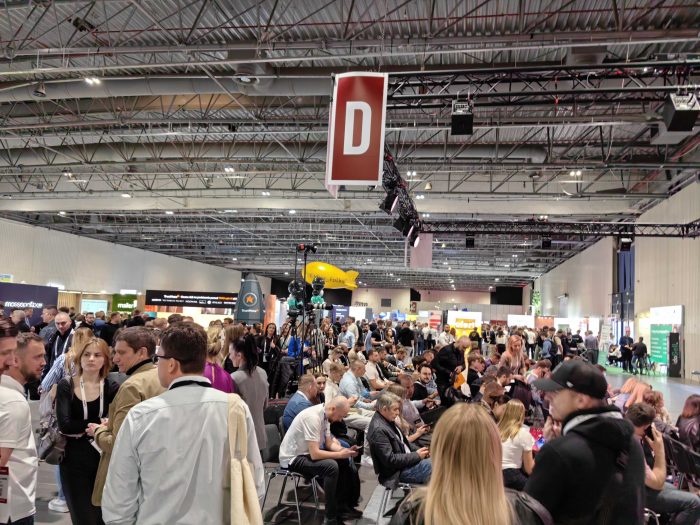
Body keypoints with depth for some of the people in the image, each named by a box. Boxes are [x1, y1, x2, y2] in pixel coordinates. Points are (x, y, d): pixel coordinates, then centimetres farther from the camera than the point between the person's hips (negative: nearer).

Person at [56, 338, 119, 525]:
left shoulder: (111, 387, -3)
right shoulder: (66, 385, -3)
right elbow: (64, 424, -14)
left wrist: (82, 429, -17)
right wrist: (98, 423, -14)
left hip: (103, 459, 1)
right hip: (74, 460, -1)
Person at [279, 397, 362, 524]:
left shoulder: (325, 415, -2)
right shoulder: (312, 417, -29)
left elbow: (329, 444, 9)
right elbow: (315, 454, -30)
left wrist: (345, 451, -8)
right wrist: (340, 454, -22)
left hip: (308, 452, 10)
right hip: (293, 458, -9)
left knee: (345, 461, 3)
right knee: (331, 466, -27)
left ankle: (342, 506, 11)